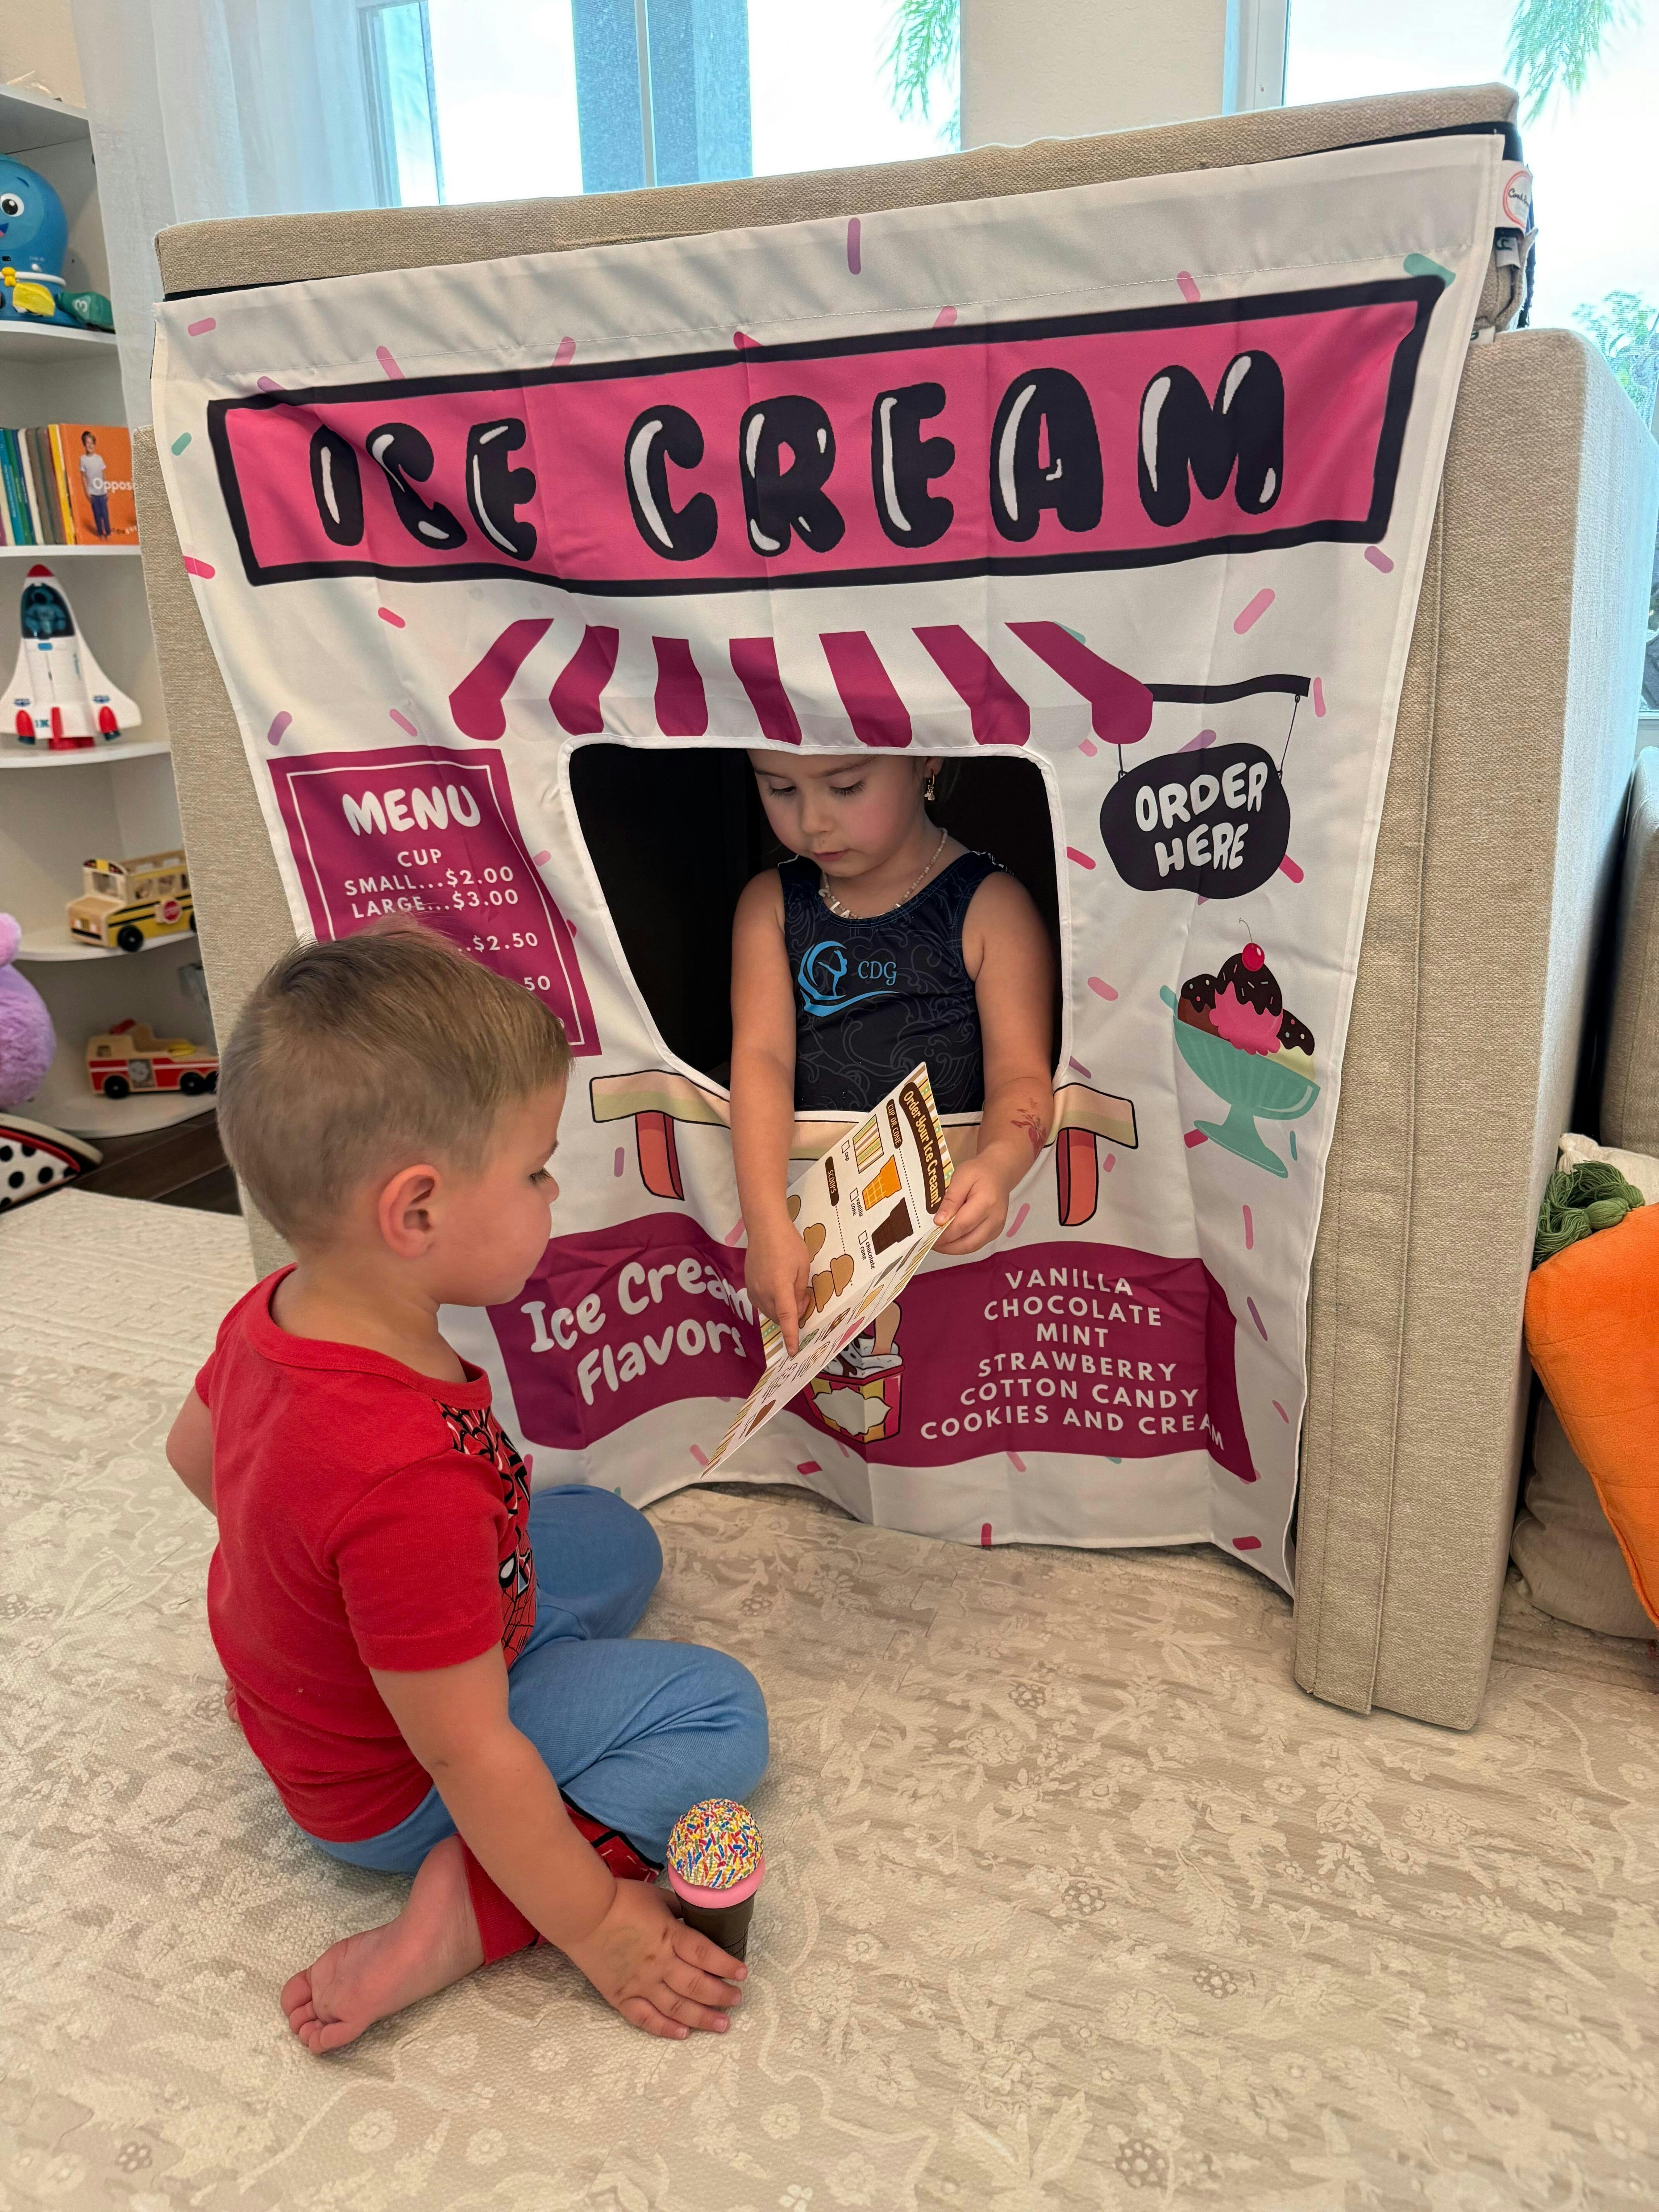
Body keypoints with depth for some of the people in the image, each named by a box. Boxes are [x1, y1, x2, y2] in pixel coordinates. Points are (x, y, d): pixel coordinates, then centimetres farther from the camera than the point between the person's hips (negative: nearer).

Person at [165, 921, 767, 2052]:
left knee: (614, 1538, 18)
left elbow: (194, 1449, 7)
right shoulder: (409, 1480, -43)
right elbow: (468, 1758, -33)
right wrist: (597, 1927, -20)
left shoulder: (276, 1312, -15)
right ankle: (467, 1909, -13)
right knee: (722, 1711, -5)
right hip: (391, 1788, -8)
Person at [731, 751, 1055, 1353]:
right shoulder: (770, 903, 6)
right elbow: (763, 1056, -7)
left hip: (944, 1186, -3)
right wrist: (768, 1222, -24)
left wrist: (999, 1162, -36)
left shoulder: (992, 906, -3)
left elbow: (1019, 1070, -10)